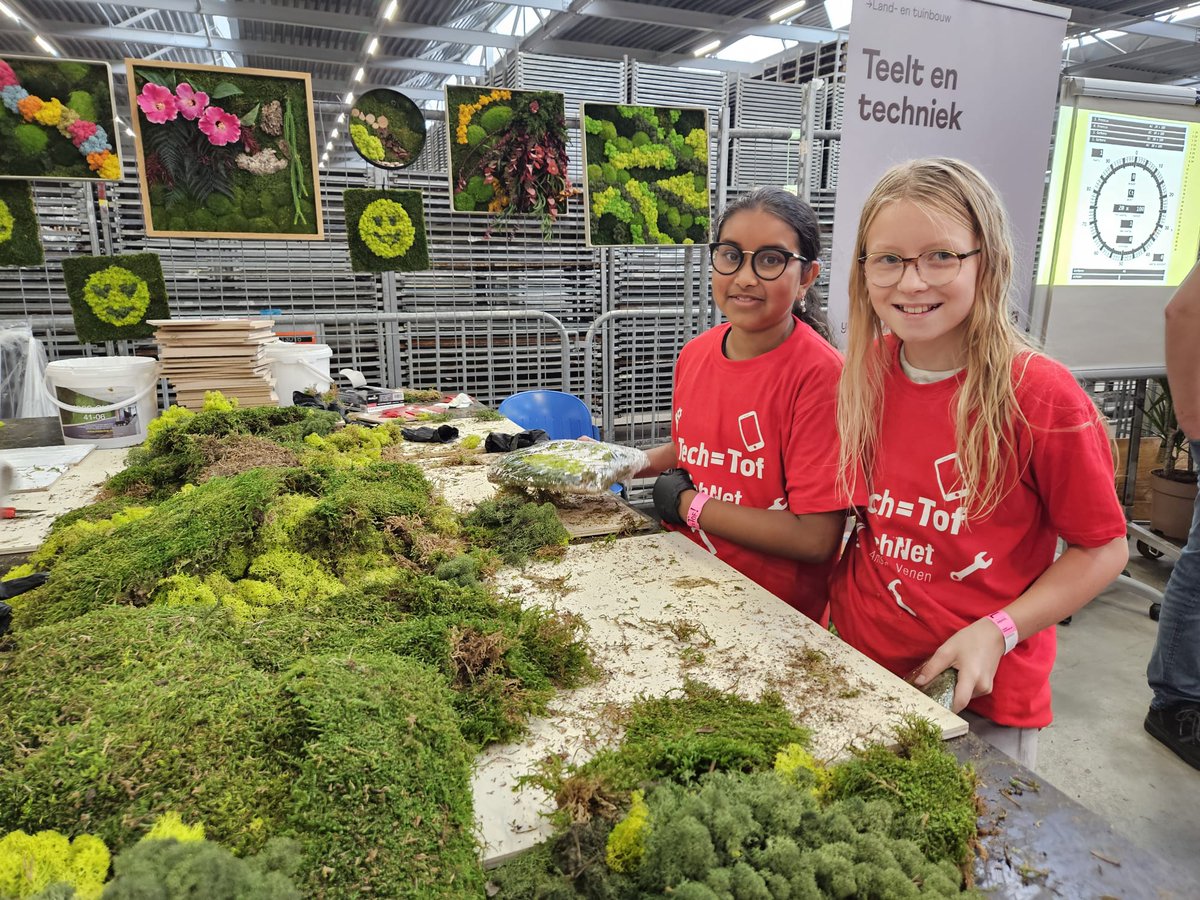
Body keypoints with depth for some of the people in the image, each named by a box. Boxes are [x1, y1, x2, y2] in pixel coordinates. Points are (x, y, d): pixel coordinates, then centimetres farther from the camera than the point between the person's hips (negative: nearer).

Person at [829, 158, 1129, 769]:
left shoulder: (1041, 397, -19)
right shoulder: (862, 374, -4)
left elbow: (1103, 548, -8)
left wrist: (997, 632, -19)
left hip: (978, 699, -4)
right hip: (856, 669, 5)